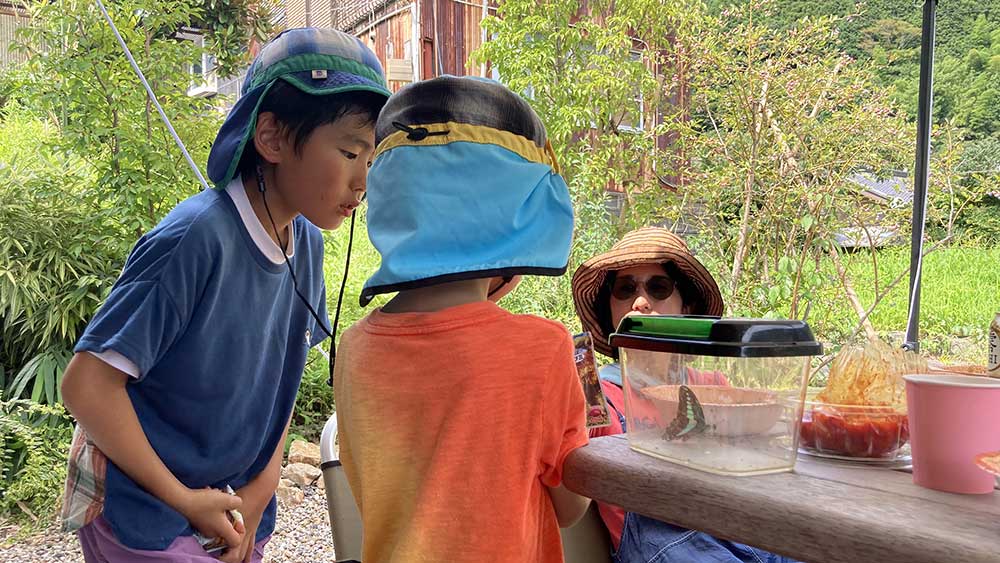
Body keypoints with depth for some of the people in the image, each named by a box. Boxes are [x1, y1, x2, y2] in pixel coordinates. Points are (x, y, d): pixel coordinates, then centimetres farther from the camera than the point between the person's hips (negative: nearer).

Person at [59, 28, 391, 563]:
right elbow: (87, 383, -23)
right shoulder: (196, 239, -26)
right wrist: (183, 499, -16)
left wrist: (260, 488, -1)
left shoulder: (306, 242, -5)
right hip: (140, 509, -6)